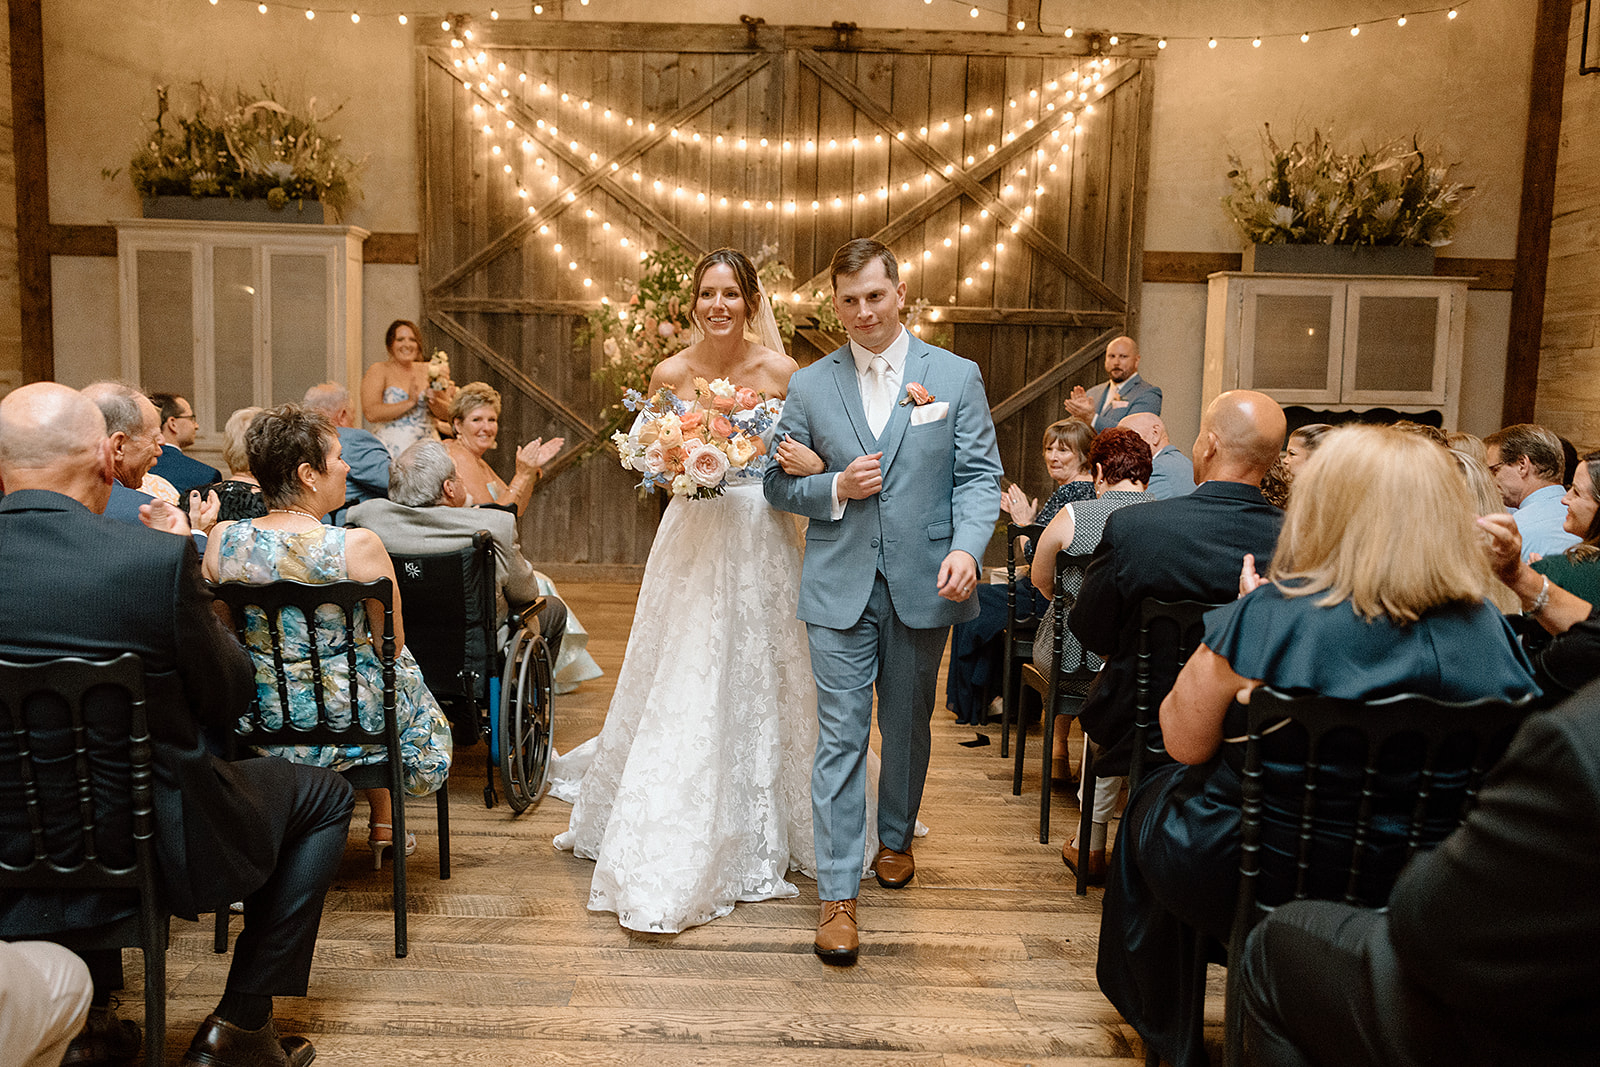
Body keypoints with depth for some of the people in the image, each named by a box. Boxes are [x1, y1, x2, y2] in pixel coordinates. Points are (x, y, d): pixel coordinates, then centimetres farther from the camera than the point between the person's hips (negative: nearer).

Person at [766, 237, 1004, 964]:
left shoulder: (956, 377, 2)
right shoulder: (809, 386, 4)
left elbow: (980, 475, -2)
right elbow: (779, 484, 7)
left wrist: (967, 548, -19)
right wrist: (836, 488, -13)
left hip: (921, 584, 1)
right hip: (840, 589, 0)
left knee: (908, 725, 17)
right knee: (840, 736, -2)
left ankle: (896, 840, 40)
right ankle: (837, 893, 5)